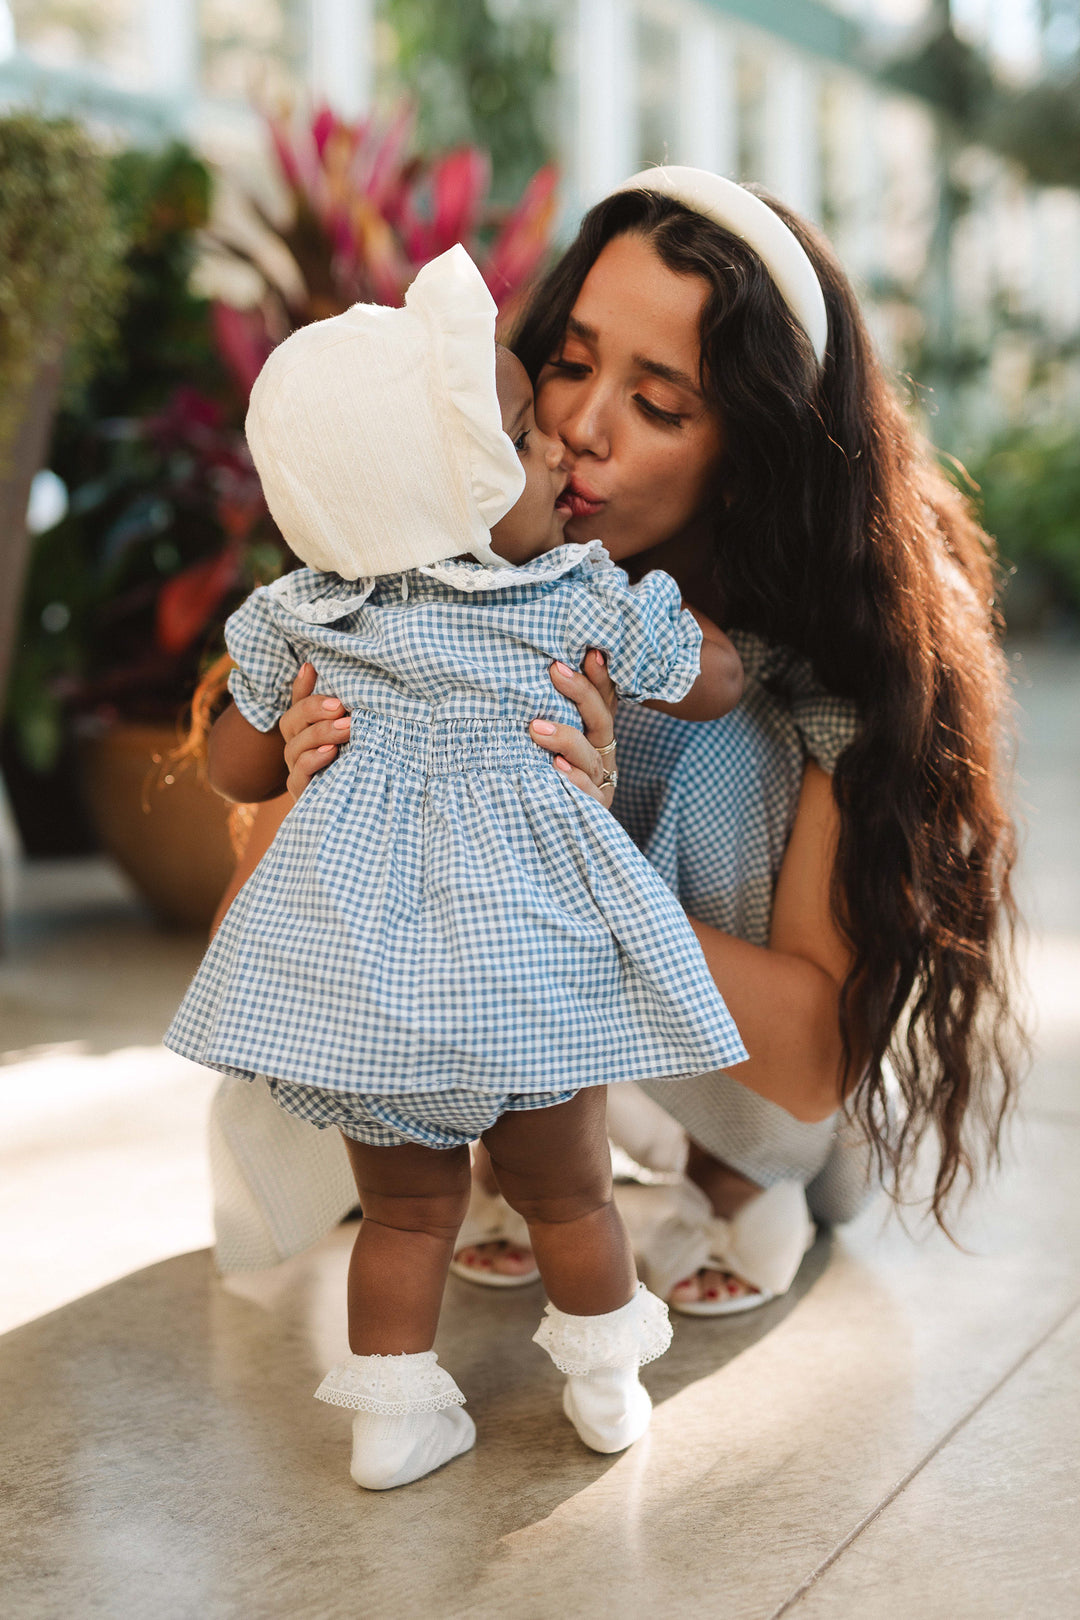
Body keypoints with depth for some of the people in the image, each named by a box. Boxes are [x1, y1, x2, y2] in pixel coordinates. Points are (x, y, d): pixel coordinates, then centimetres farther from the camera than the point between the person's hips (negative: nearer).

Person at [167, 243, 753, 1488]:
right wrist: (664, 575, 23)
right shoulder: (586, 603, -7)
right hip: (522, 956, -3)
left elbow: (231, 766, 13)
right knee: (567, 1194, 19)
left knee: (404, 1208, 20)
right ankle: (607, 1386, 38)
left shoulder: (298, 616, 2)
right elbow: (715, 684, 8)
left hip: (350, 965, 3)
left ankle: (395, 1416, 31)